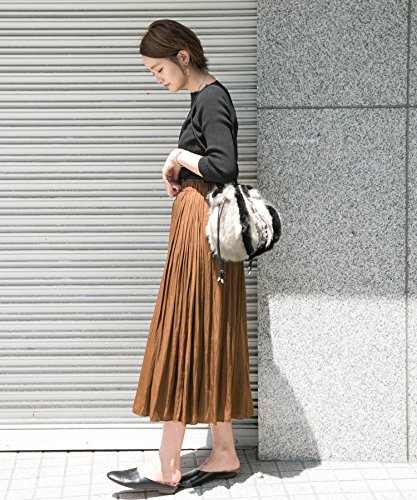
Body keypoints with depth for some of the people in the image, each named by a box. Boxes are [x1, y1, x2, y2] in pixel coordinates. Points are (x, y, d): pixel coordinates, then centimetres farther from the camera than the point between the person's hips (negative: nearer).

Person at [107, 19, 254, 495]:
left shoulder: (212, 99, -14)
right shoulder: (205, 97, 16)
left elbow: (224, 166, -26)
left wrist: (178, 157, -11)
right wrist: (179, 171, 4)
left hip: (201, 230, -10)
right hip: (194, 221, 10)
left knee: (183, 339, -6)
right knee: (208, 345, 12)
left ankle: (167, 466, 1)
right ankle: (224, 452, 20)